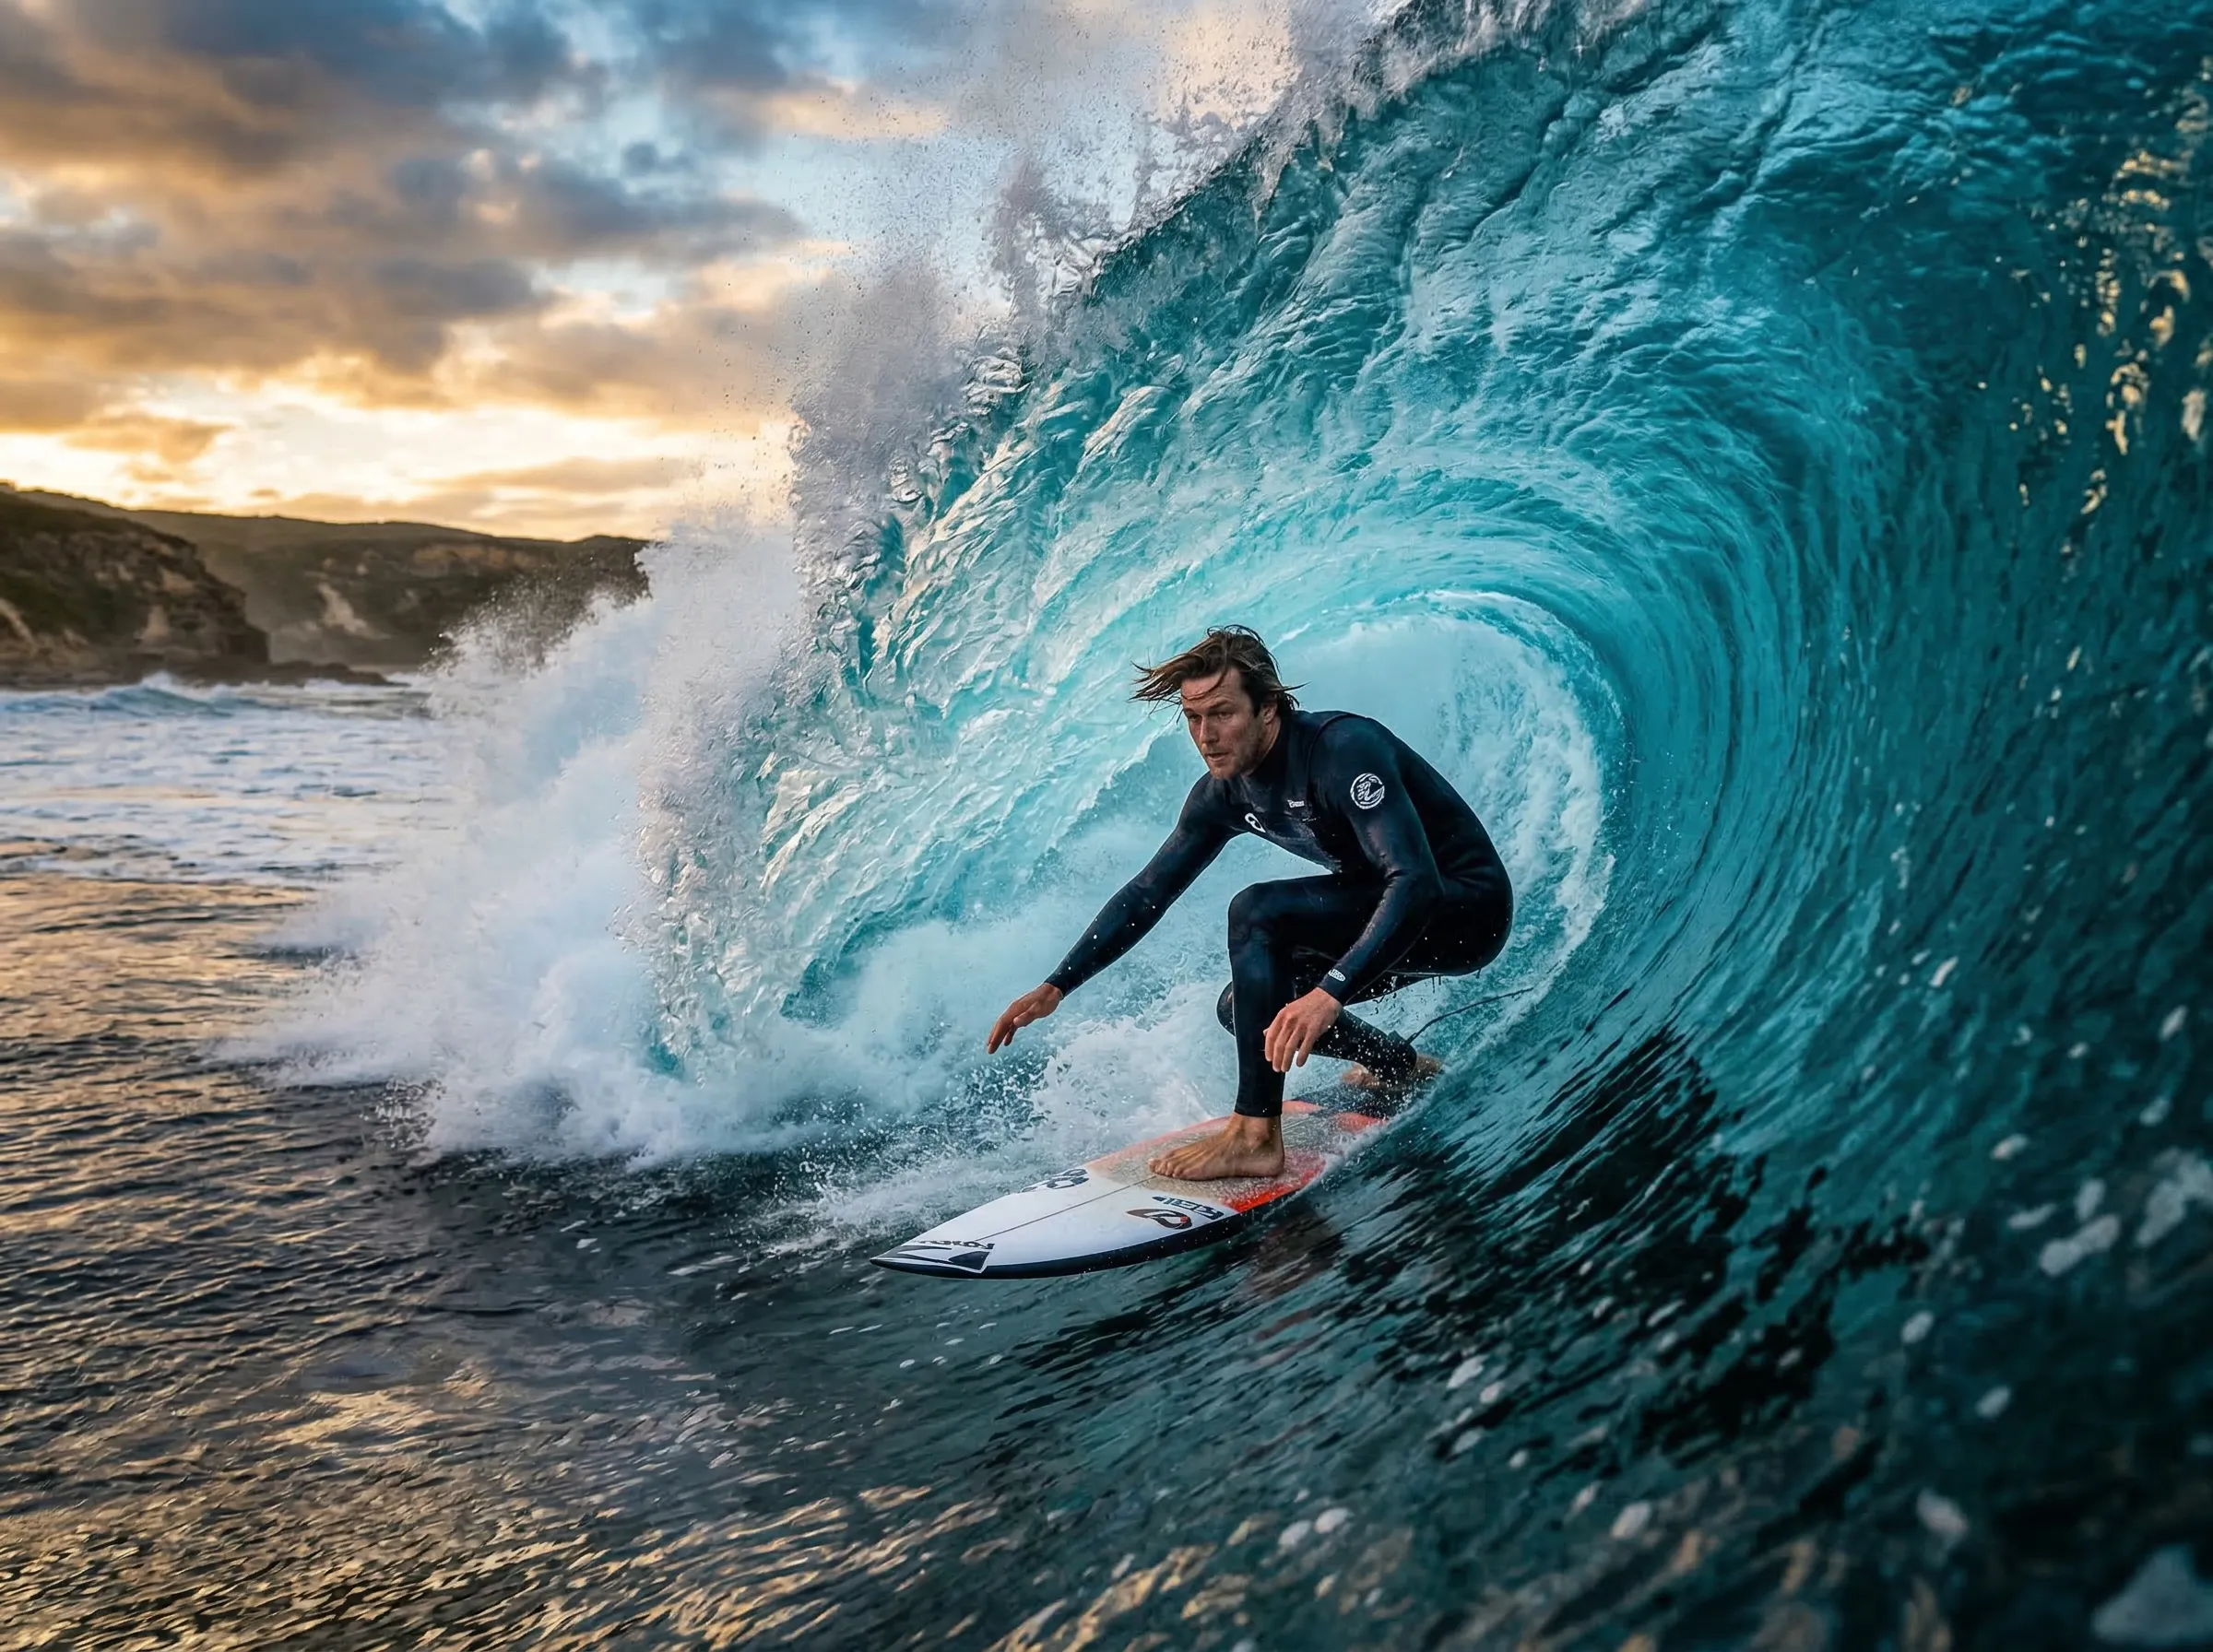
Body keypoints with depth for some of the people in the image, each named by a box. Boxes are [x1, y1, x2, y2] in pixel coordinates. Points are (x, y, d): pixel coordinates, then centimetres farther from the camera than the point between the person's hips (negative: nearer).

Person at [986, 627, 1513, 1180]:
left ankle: (1255, 1136, -21)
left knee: (1257, 912, -26)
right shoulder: (1223, 794, -4)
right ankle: (1406, 1070, 27)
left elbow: (1414, 884, -38)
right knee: (1244, 1007, 6)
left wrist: (1330, 992, -49)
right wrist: (1055, 987, 0)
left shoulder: (1343, 749, -29)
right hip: (1395, 910, 9)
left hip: (1468, 907, -9)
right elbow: (1147, 893, 6)